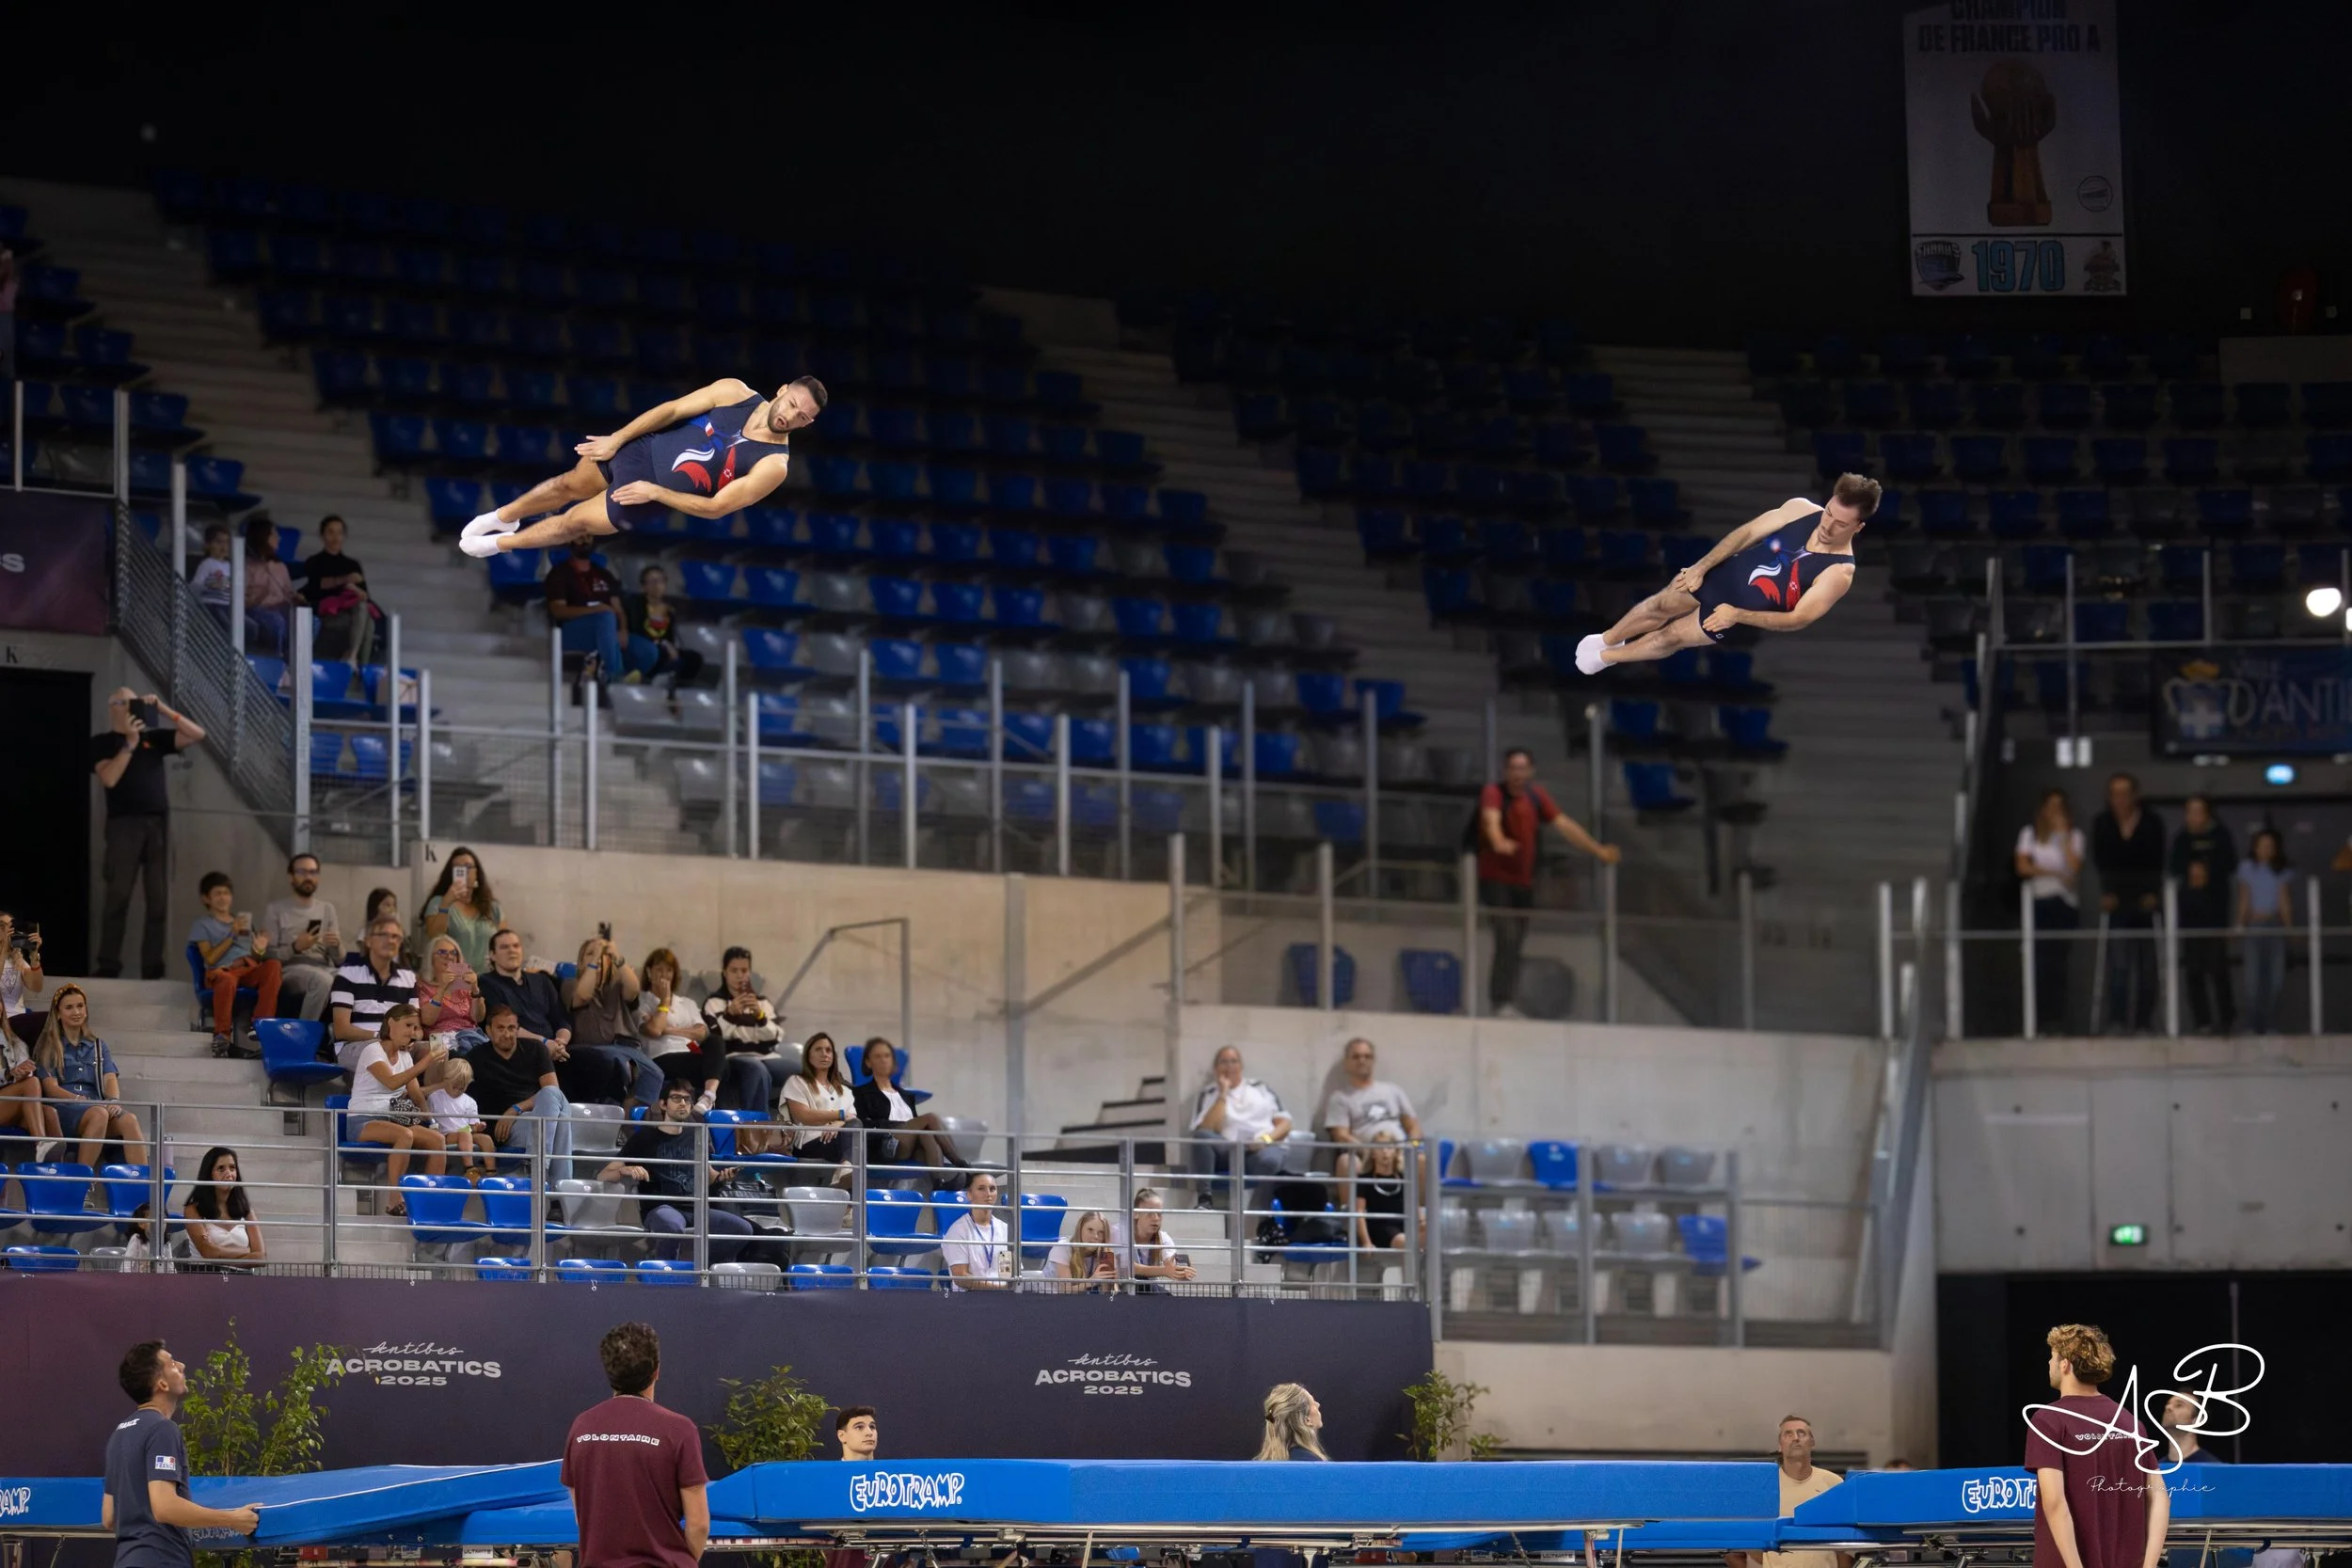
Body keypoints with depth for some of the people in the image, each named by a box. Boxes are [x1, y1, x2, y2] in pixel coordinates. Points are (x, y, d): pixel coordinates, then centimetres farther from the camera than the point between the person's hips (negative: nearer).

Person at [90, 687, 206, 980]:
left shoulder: (154, 737, 16)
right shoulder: (102, 742, 7)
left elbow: (197, 734, 9)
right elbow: (109, 778, -9)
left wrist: (163, 709, 1)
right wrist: (130, 743, -13)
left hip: (159, 822, 3)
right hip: (125, 823, -3)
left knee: (158, 898, 0)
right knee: (118, 897, -8)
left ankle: (152, 970, 2)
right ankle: (107, 968, -8)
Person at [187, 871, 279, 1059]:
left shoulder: (244, 920, 31)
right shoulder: (202, 924, 16)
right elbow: (210, 958, 0)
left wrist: (260, 949, 2)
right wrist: (232, 936, -5)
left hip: (249, 969, 4)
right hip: (221, 971, -4)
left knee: (272, 965, -31)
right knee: (227, 980, -43)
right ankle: (222, 1035, -35)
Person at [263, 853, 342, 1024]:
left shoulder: (327, 909, 20)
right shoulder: (274, 909, 8)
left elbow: (339, 960, 14)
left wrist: (336, 946, -9)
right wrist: (295, 948, -16)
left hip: (324, 969, 4)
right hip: (290, 970, -4)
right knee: (322, 980, -40)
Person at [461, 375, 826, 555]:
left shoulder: (773, 465, -23)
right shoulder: (734, 392, -14)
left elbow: (716, 508, -20)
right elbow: (673, 409, -6)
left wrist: (655, 492, -23)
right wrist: (617, 439, -7)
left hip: (661, 499, -3)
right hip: (642, 449, 3)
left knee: (575, 522, 7)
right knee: (570, 485, 19)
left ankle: (498, 543, 33)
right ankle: (502, 517, 48)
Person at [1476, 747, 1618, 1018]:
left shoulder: (1537, 796, 5)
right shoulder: (1494, 793, -13)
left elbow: (1563, 824, 6)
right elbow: (1491, 818, -33)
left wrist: (1596, 849, 2)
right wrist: (1498, 841, -55)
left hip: (1523, 882, 6)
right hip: (1495, 880, -6)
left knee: (1516, 943, 9)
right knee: (1508, 937, -18)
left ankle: (1498, 997, 20)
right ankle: (1502, 1002, -15)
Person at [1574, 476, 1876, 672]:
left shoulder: (1839, 573, -26)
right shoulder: (1800, 509, -16)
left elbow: (1797, 620, -25)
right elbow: (1747, 532, -6)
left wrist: (1737, 615, -27)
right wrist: (1701, 567, -9)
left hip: (1748, 610, -2)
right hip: (1725, 574, 2)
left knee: (1671, 637, 6)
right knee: (1662, 605, 4)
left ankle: (1606, 657, 29)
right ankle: (1606, 640, 31)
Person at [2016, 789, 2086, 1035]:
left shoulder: (2073, 835, 10)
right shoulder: (2030, 834, 11)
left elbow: (2074, 865, -5)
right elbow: (2023, 866, 1)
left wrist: (2063, 835, -4)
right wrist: (2054, 873, -7)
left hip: (2066, 903, 0)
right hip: (2040, 901, 0)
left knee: (2061, 962, -4)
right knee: (2041, 961, -8)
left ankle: (2057, 1018, -2)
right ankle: (2040, 1018, -8)